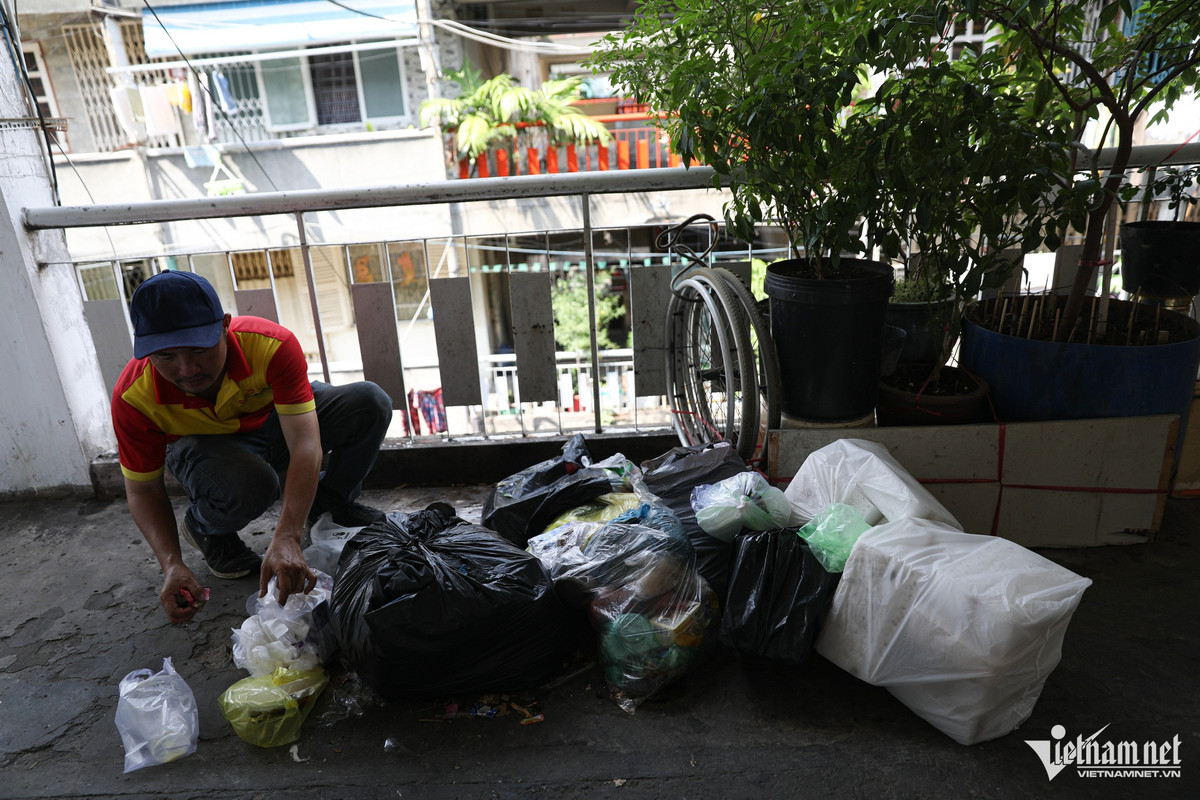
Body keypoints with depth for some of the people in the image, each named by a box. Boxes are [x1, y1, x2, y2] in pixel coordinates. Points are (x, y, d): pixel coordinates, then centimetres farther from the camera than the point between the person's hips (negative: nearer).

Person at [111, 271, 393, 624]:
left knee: (369, 402, -23)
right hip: (207, 444, -1)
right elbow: (143, 491, -17)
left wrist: (286, 538, -51)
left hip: (279, 419, 2)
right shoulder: (133, 397, -29)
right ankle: (204, 529, 1)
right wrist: (171, 563, -34)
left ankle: (328, 503, 4)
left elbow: (305, 444, -41)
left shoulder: (273, 344, -36)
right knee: (246, 485, -39)